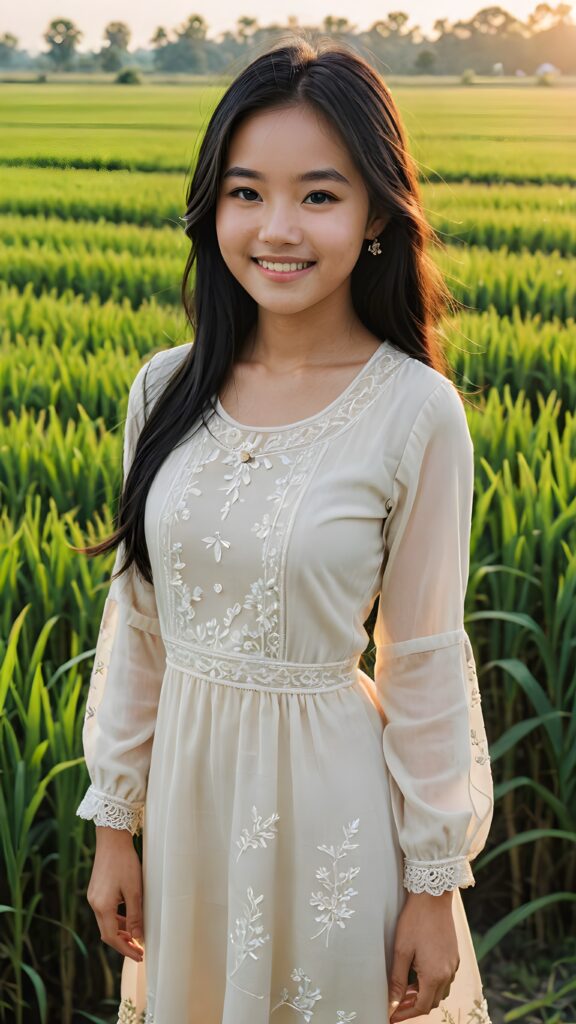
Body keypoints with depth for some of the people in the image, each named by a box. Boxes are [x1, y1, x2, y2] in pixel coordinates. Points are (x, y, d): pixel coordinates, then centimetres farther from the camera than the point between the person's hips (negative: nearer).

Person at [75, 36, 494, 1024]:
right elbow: (137, 618, 4)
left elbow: (426, 664, -10)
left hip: (329, 791, -4)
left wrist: (434, 886, -5)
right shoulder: (165, 389, -4)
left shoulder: (416, 412, -15)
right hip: (188, 780, 4)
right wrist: (114, 822, 7)